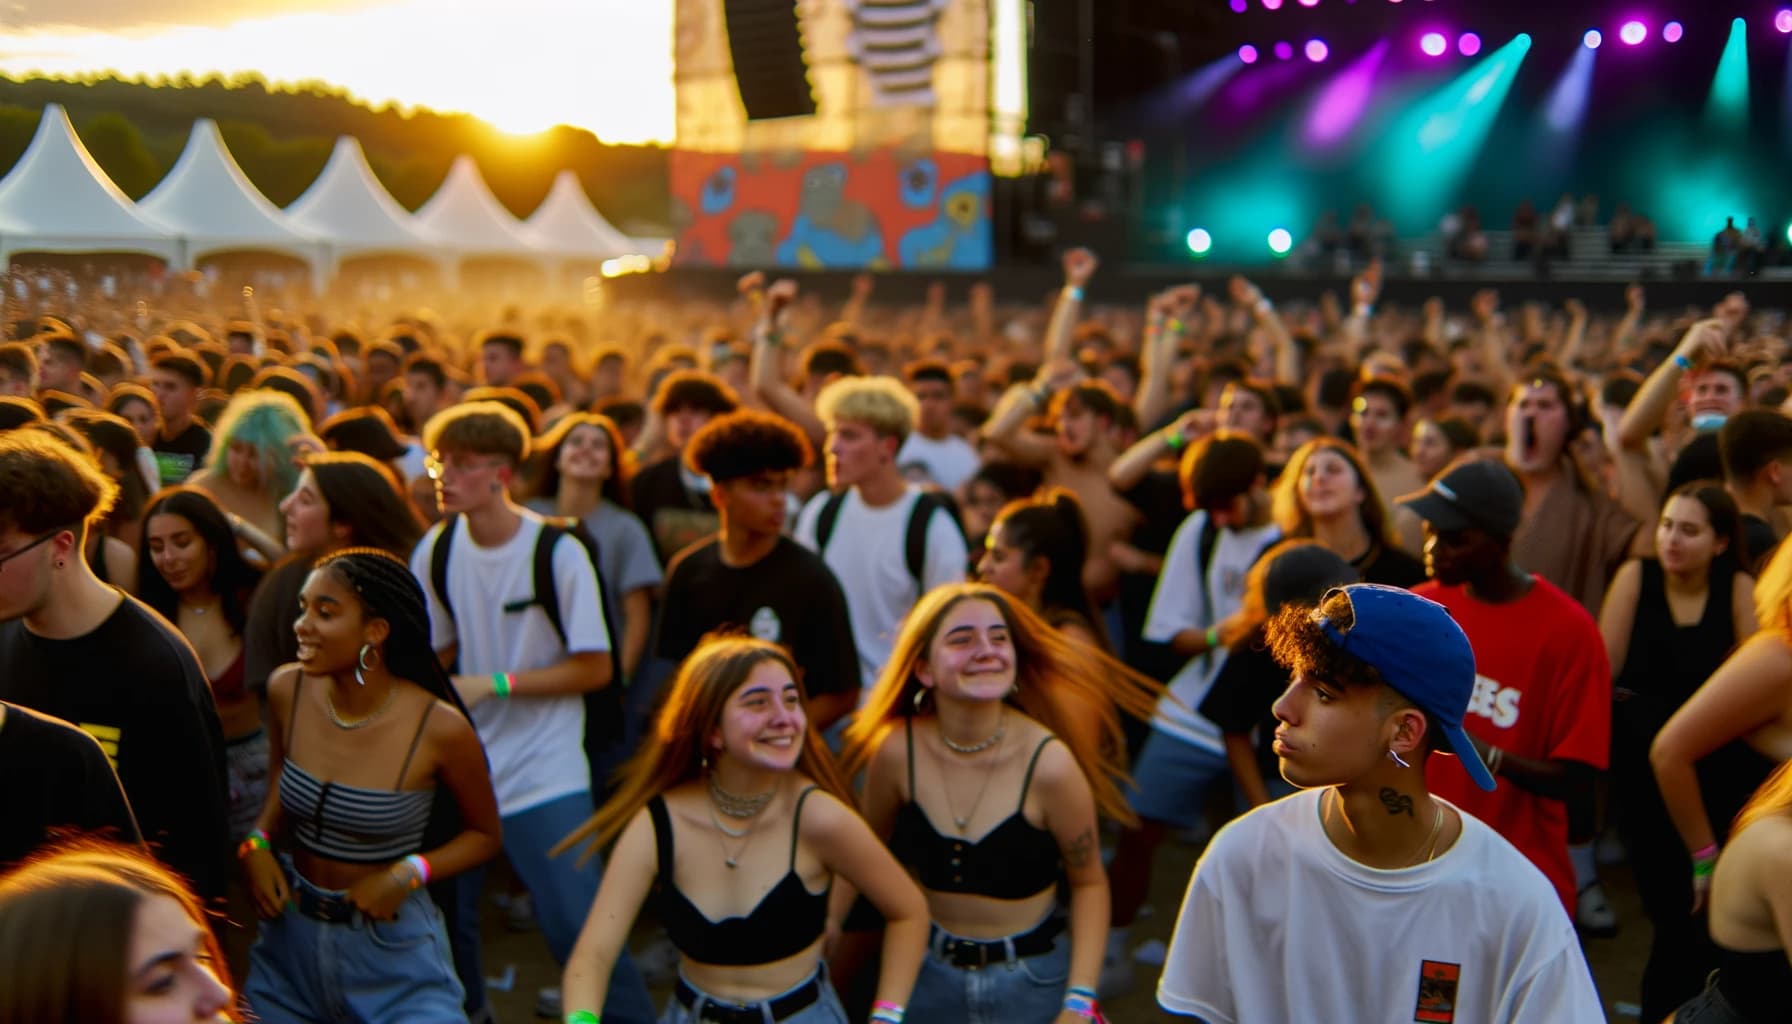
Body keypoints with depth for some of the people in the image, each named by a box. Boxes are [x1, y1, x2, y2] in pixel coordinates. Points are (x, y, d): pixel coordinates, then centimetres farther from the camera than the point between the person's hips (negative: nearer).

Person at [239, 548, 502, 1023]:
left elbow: (484, 836, -3)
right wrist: (257, 844, -6)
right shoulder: (287, 691, -8)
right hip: (289, 936, 4)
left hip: (392, 948, -4)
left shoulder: (440, 727, -20)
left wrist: (411, 873, -18)